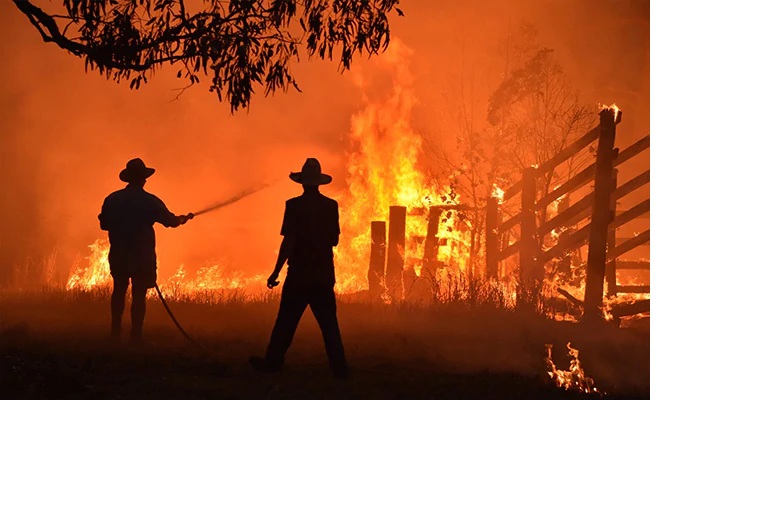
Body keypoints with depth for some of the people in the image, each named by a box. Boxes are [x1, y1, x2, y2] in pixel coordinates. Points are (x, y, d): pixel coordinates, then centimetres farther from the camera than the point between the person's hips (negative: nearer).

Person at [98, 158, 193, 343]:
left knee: (119, 290, 17)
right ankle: (136, 334, 0)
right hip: (142, 256, -4)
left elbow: (104, 224, 7)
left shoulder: (112, 199, 0)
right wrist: (184, 218, 20)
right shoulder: (150, 201, -10)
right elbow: (171, 221, -1)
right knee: (139, 293, 0)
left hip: (118, 254, 4)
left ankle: (116, 331, 20)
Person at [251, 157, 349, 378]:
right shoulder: (331, 206, 1)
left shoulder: (294, 205, -10)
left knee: (286, 321, 7)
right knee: (329, 323, 7)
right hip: (324, 274, 3)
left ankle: (273, 362, 15)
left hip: (299, 273, -3)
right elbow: (334, 240, 8)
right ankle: (340, 368, 4)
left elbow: (288, 242, -13)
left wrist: (276, 272, -8)